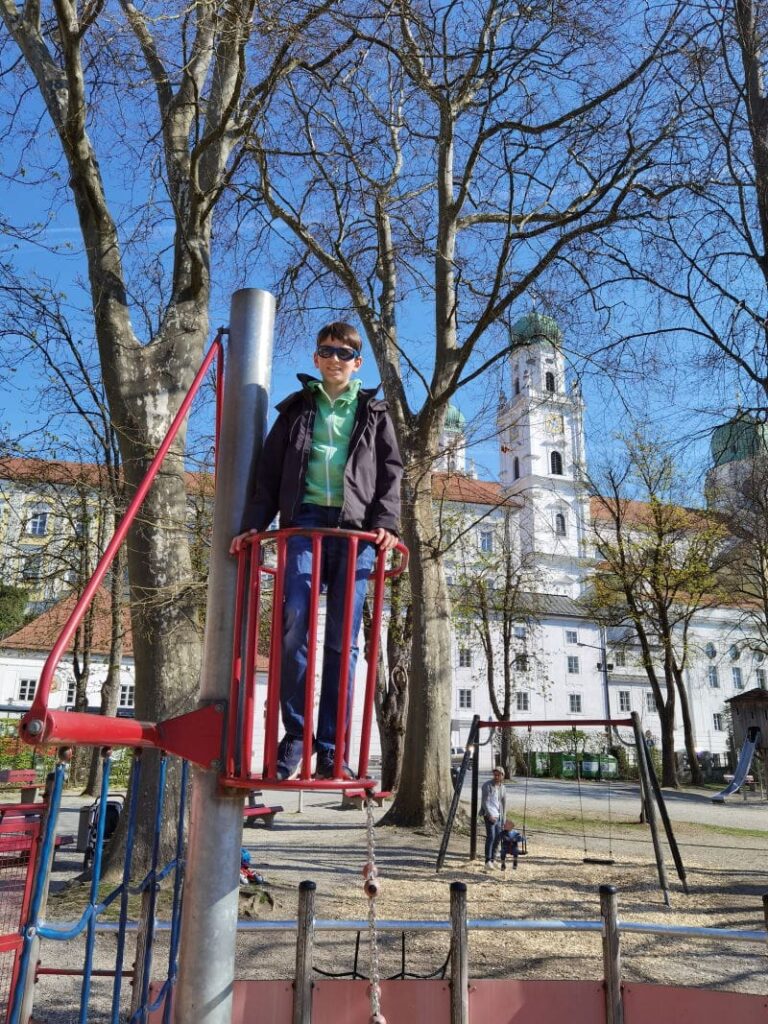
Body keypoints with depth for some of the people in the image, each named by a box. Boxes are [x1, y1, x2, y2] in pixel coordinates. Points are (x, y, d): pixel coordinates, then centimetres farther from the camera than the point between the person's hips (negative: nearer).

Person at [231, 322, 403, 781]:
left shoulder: (374, 414, 19)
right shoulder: (297, 409, 20)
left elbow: (391, 474, 10)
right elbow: (270, 473, 15)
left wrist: (386, 523, -7)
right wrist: (254, 523, 2)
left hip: (356, 528, 0)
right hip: (305, 520, 1)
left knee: (343, 640, -3)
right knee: (294, 628, -12)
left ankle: (332, 748, 2)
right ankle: (296, 735, 1)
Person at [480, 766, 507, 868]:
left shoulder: (502, 788, 9)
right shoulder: (487, 785, -10)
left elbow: (504, 803, 16)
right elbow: (484, 802, -15)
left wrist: (503, 818, 14)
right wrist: (489, 815, -22)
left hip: (498, 815, 7)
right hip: (489, 814, -7)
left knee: (498, 836, 6)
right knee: (490, 836, -16)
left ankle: (492, 859, 20)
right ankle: (488, 861, -15)